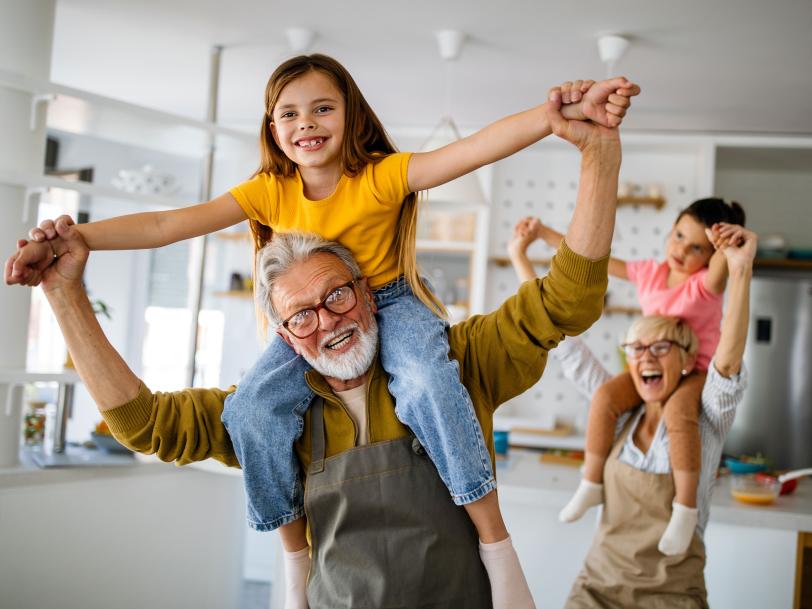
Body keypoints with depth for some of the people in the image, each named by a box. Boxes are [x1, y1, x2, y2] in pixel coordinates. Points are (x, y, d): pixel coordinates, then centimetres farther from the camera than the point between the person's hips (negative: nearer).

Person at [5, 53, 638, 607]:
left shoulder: (382, 175, -18)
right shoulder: (270, 191, -9)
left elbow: (476, 148, -32)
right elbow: (168, 224, -14)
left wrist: (563, 114, -48)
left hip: (390, 304, -3)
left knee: (427, 382, -36)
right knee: (251, 410, -21)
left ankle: (495, 542, -21)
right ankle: (296, 557, 1)